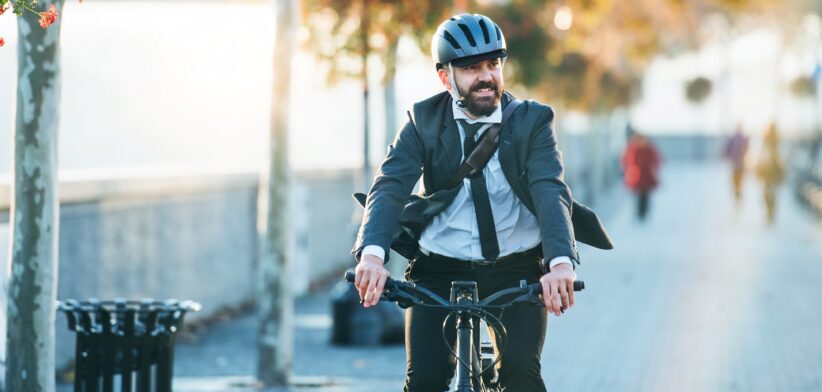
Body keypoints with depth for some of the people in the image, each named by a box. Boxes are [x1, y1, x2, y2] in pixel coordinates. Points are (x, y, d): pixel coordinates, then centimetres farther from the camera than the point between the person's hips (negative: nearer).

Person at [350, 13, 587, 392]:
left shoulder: (532, 120, -4)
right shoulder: (424, 121, -2)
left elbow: (551, 191, -19)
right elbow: (390, 186, -15)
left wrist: (560, 262, -39)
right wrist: (372, 254, -36)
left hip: (516, 272, -1)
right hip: (440, 271, 1)